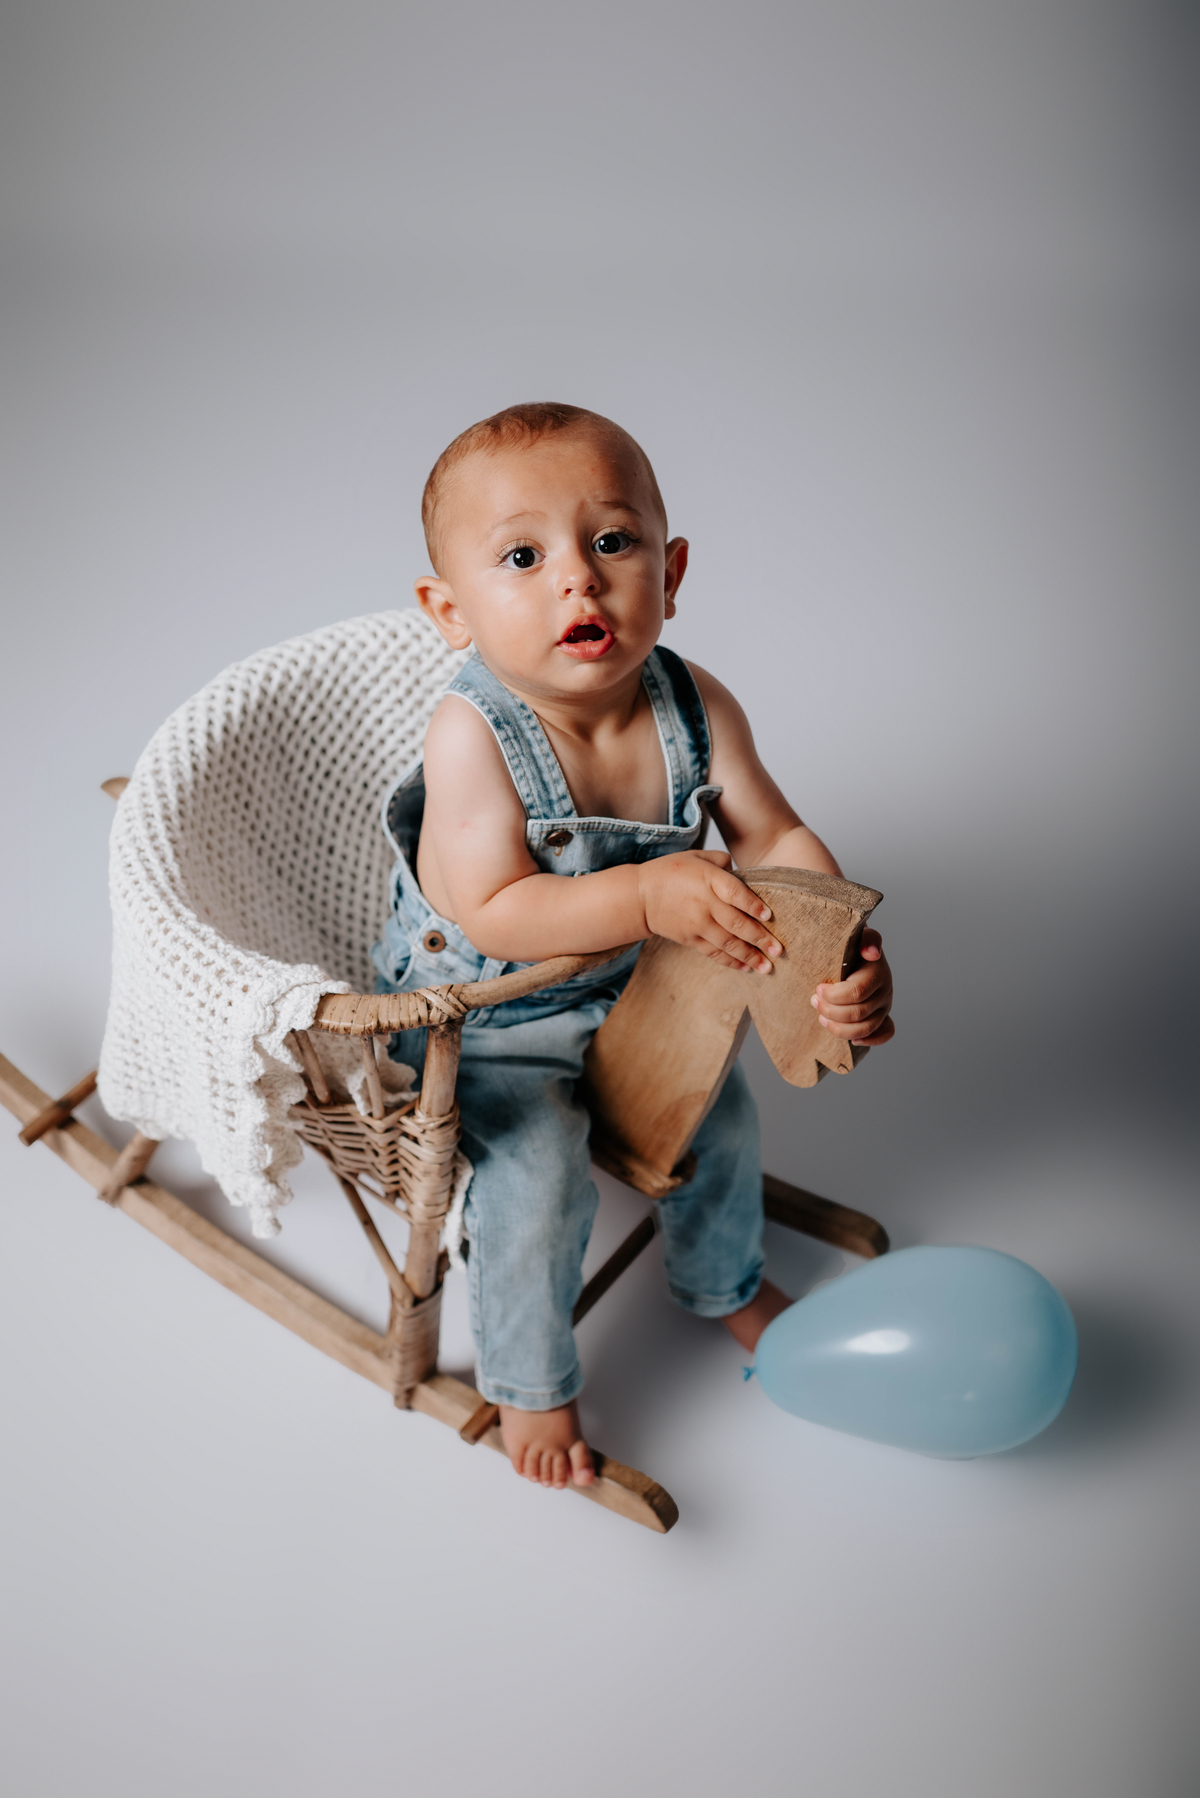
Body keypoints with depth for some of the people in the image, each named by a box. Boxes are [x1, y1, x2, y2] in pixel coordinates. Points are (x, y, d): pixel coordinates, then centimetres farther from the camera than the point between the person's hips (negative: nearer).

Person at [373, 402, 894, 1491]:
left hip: (630, 990, 6)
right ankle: (528, 1385, 11)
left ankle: (726, 1285, 48)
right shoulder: (473, 736, -32)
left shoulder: (695, 707, -17)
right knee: (537, 1172, -20)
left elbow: (777, 841, -12)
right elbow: (496, 914, -33)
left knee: (720, 1105, 14)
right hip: (479, 1017, -5)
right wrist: (649, 894, -42)